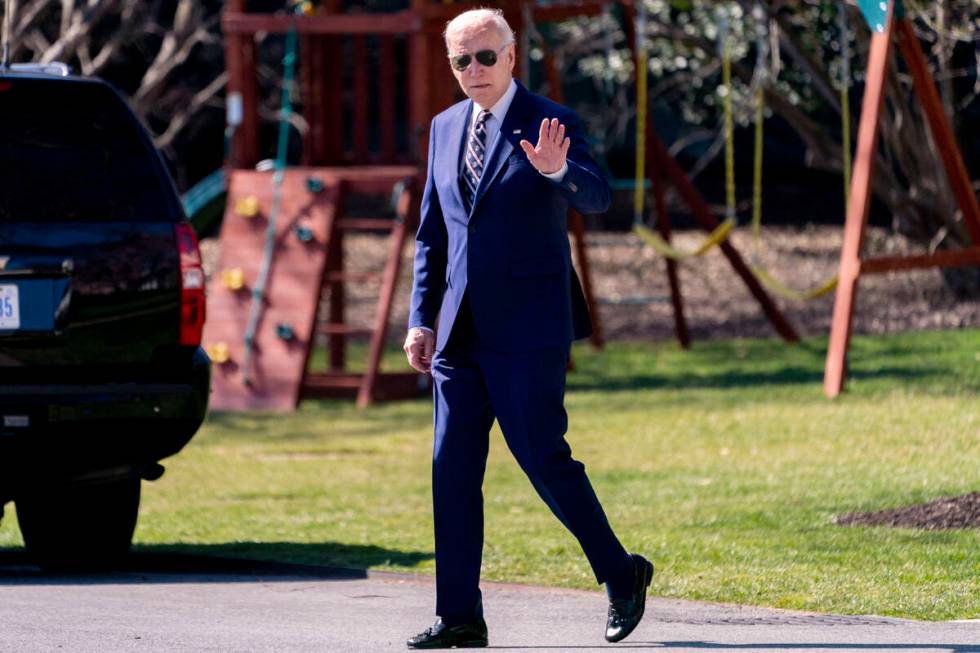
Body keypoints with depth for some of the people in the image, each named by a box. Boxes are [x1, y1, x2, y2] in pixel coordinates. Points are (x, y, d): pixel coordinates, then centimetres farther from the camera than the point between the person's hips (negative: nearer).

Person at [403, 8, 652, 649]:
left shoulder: (550, 124, -6)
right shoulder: (446, 129, 12)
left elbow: (599, 198, -22)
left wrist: (557, 170, -43)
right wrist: (422, 319, 11)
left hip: (527, 330, -6)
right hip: (461, 329, 6)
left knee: (543, 458, -6)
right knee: (453, 468, 2)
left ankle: (621, 574, 12)